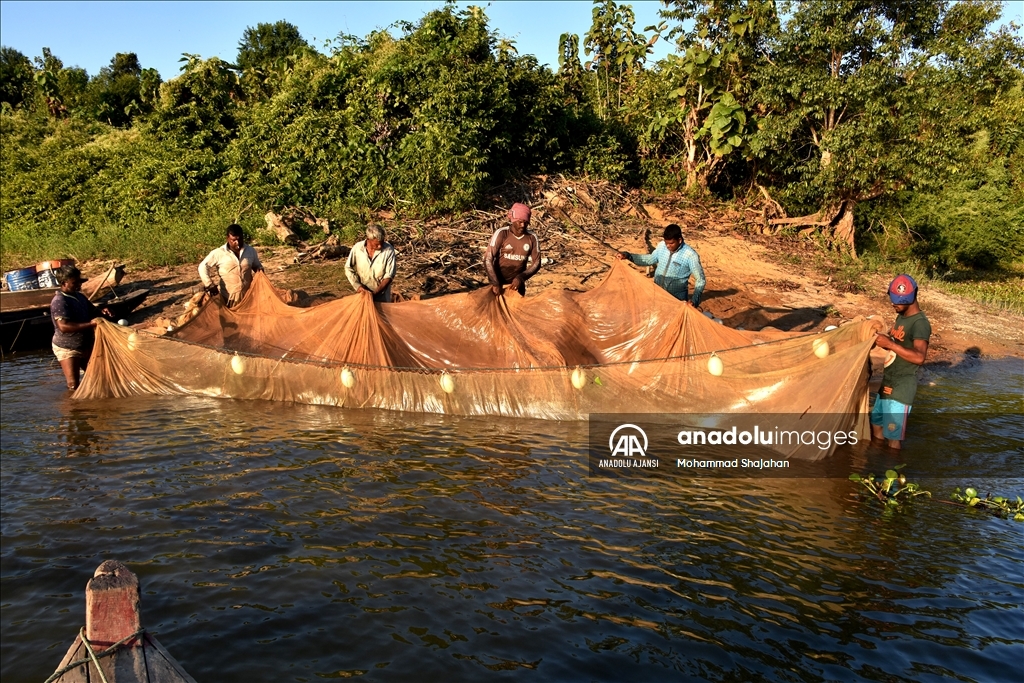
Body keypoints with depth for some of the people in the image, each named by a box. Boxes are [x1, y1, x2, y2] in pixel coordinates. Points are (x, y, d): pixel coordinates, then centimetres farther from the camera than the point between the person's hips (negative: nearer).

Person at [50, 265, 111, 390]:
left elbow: (92, 311, 22)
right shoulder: (59, 301, -21)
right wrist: (90, 324, -37)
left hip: (86, 346, 8)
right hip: (67, 349, -8)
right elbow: (63, 326, -33)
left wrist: (101, 312, -3)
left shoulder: (79, 296, 6)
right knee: (74, 386, -7)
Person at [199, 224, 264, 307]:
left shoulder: (250, 251, 1)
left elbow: (257, 266, 16)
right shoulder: (219, 253, -9)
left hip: (248, 297, 3)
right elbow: (203, 267, -6)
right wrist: (210, 285, -13)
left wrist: (260, 271, -6)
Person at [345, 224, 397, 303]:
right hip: (363, 293, 1)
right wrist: (359, 287, -15)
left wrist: (375, 293, -20)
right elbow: (348, 269, -3)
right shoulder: (357, 248, -12)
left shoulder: (389, 250, -17)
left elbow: (389, 276, -14)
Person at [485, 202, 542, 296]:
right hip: (498, 282, -2)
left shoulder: (532, 238, -8)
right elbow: (488, 259, -17)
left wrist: (521, 278, -17)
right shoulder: (501, 234, -16)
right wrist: (495, 283, -22)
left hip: (517, 283, 3)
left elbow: (536, 263, -2)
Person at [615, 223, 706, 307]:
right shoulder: (662, 246, -6)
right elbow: (650, 259, 13)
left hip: (677, 299, -5)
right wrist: (628, 256, 4)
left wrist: (694, 300, -27)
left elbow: (700, 279, -14)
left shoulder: (690, 255, -20)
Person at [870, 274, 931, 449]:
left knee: (893, 436, -4)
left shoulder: (920, 323, -19)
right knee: (876, 425, 19)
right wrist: (880, 339, 2)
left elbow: (919, 357, -32)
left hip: (901, 387, -10)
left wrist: (890, 344, -33)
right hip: (888, 383, 10)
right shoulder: (901, 317, 10)